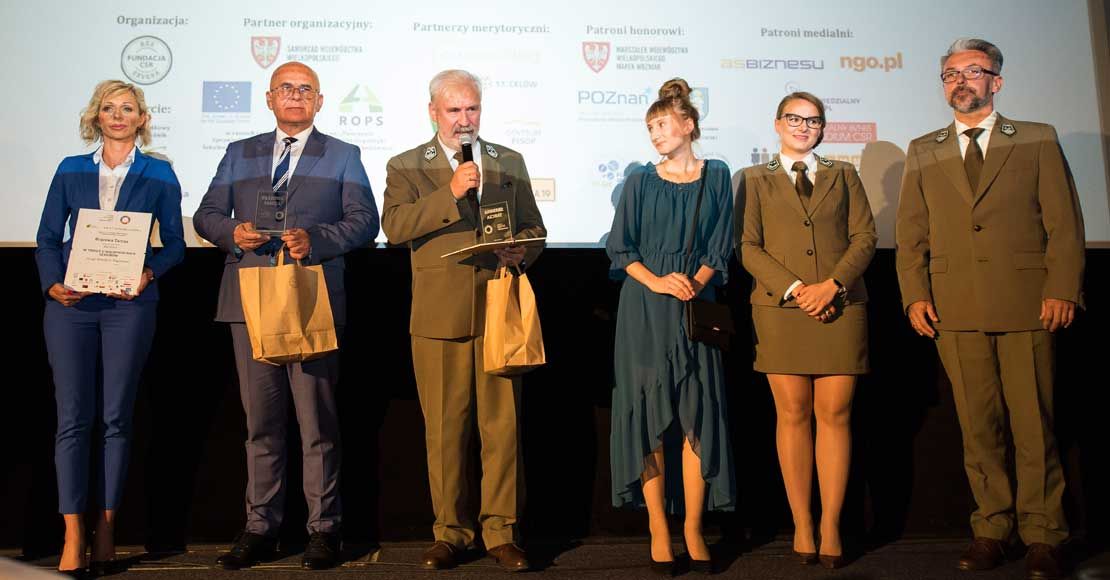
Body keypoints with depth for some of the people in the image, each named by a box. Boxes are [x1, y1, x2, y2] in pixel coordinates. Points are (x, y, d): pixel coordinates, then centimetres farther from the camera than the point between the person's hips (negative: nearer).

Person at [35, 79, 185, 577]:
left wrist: (149, 273, -12)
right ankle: (73, 537, 2)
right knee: (72, 418, -2)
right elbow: (47, 238, 9)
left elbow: (174, 242, 6)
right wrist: (52, 283, -7)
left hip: (129, 305, -1)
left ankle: (105, 530, 12)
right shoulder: (71, 171, 11)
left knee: (116, 419, 4)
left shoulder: (159, 174, 8)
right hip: (70, 304, 1)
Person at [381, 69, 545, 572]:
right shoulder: (405, 167, 8)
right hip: (438, 316, -1)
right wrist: (450, 194, -17)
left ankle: (502, 531, 12)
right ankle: (450, 531, 17)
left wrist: (520, 253, -4)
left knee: (503, 424, 1)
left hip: (499, 311, 1)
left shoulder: (509, 162, 16)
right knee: (444, 428, 4)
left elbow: (533, 228, 18)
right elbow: (394, 226, -8)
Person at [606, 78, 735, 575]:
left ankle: (693, 529, 5)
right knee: (649, 416, -2)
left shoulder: (715, 177, 11)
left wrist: (693, 282, -10)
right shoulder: (640, 182, 9)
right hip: (644, 310, 0)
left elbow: (720, 247, 7)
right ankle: (658, 530, 4)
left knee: (698, 417, -3)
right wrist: (656, 281, -12)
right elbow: (620, 247, 4)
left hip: (696, 306, 1)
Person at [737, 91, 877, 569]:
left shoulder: (844, 175, 18)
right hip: (781, 310, -1)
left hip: (841, 309, 1)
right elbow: (748, 246, 2)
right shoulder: (755, 179, 13)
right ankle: (802, 526, 6)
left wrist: (831, 285, -9)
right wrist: (794, 288, -11)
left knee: (835, 415, -1)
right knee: (793, 415, -1)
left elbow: (865, 236, 7)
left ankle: (831, 526, 5)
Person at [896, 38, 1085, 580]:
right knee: (978, 428, 6)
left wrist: (1062, 290, -7)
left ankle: (1041, 535, 13)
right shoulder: (922, 152, 15)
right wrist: (915, 295, 0)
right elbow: (911, 232, 11)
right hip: (956, 310, 2)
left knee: (1034, 426, 1)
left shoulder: (1038, 141, 9)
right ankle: (991, 528, 17)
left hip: (1026, 306, -1)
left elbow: (1064, 221, 4)